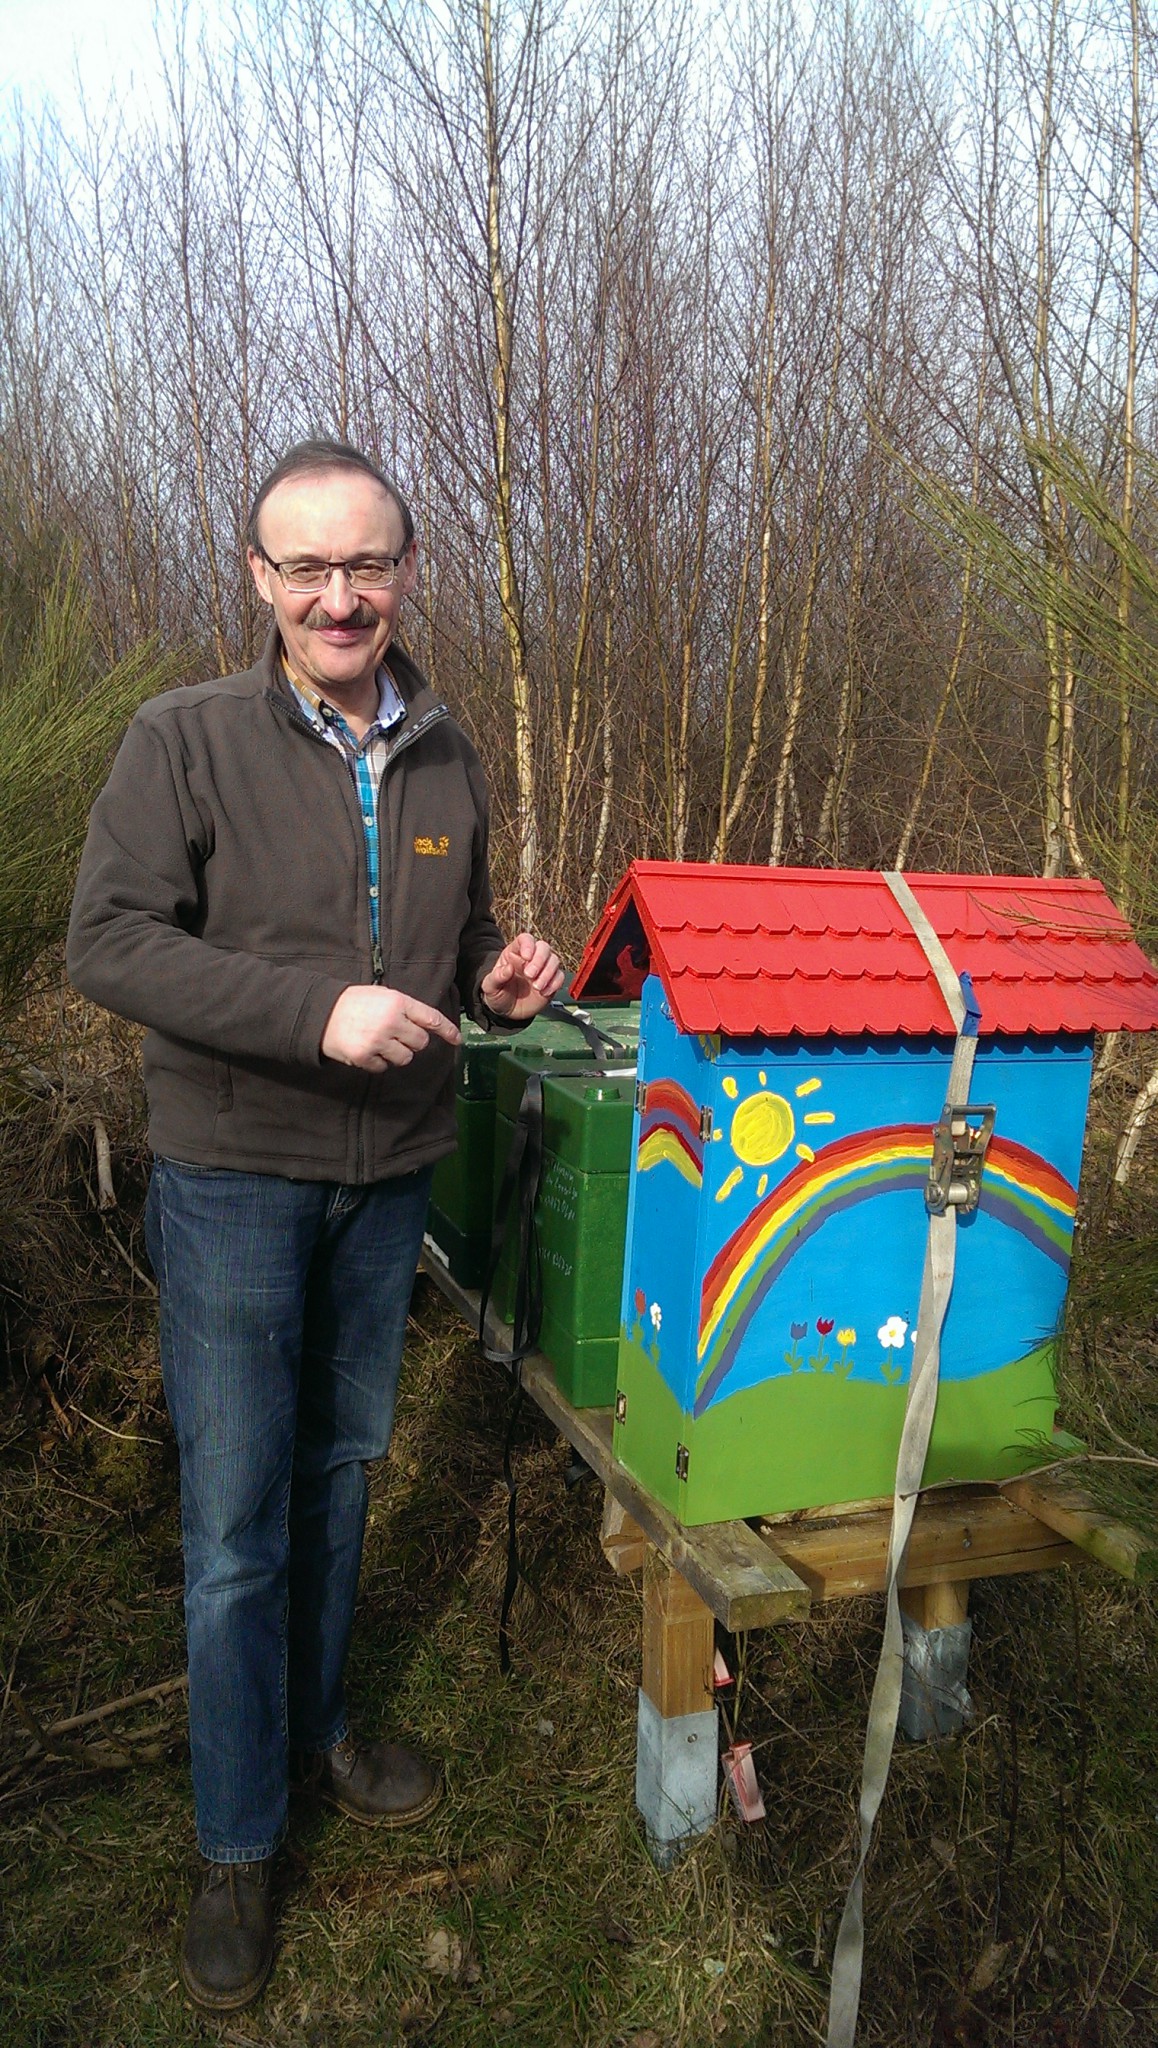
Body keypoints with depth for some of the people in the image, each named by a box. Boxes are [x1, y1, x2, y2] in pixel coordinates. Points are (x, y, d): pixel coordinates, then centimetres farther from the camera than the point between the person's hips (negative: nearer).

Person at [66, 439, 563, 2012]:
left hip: (390, 1176, 5)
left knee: (340, 1470, 20)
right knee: (237, 1518, 4)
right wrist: (316, 1010, -27)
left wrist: (499, 980, -7)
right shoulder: (186, 741, -11)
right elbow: (107, 941, -17)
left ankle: (316, 1727, 43)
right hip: (234, 1177, -4)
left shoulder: (446, 757, 4)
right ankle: (238, 1846, 24)